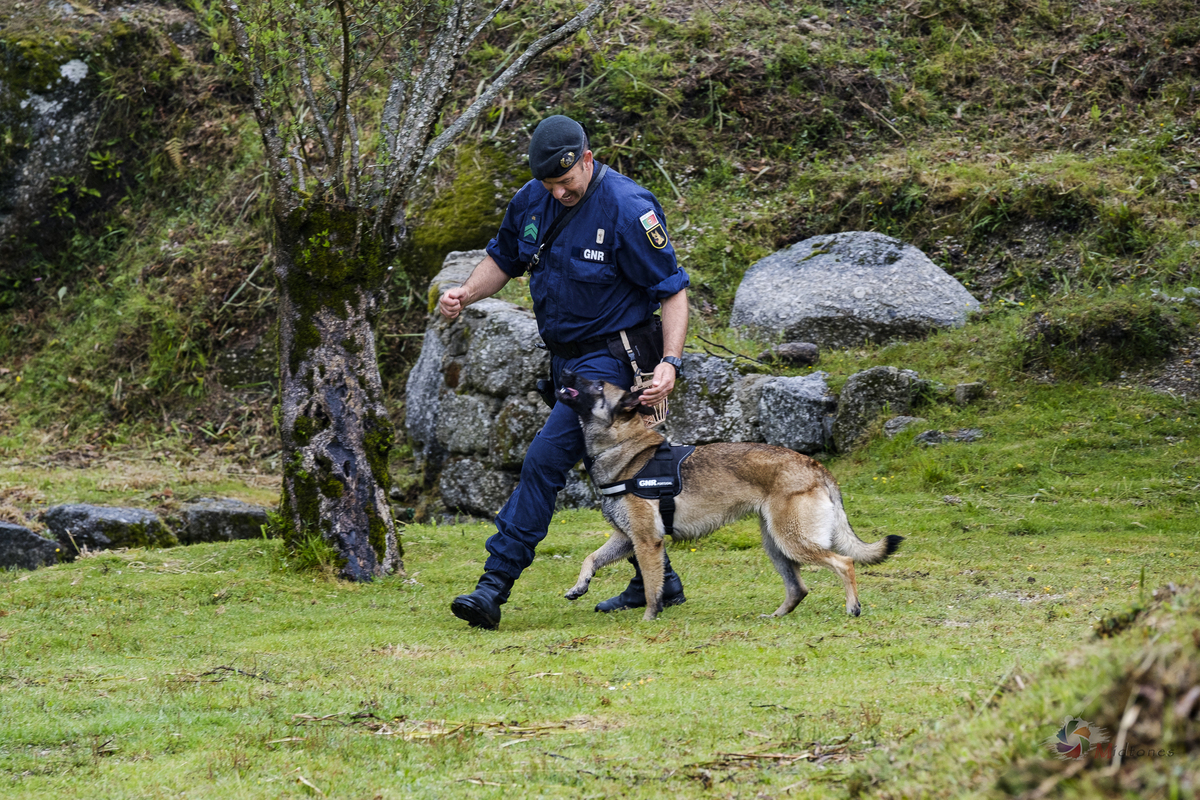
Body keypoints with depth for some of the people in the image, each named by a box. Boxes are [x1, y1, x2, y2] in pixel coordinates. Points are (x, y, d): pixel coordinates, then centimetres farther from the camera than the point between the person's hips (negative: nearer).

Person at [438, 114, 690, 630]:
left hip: (609, 360, -8)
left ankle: (495, 585, -17)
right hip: (566, 359, 8)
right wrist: (466, 293, -2)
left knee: (544, 461, -16)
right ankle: (658, 582, 26)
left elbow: (672, 290, -15)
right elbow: (503, 259, 18)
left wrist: (670, 363, -26)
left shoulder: (628, 210, -19)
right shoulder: (532, 201, 1)